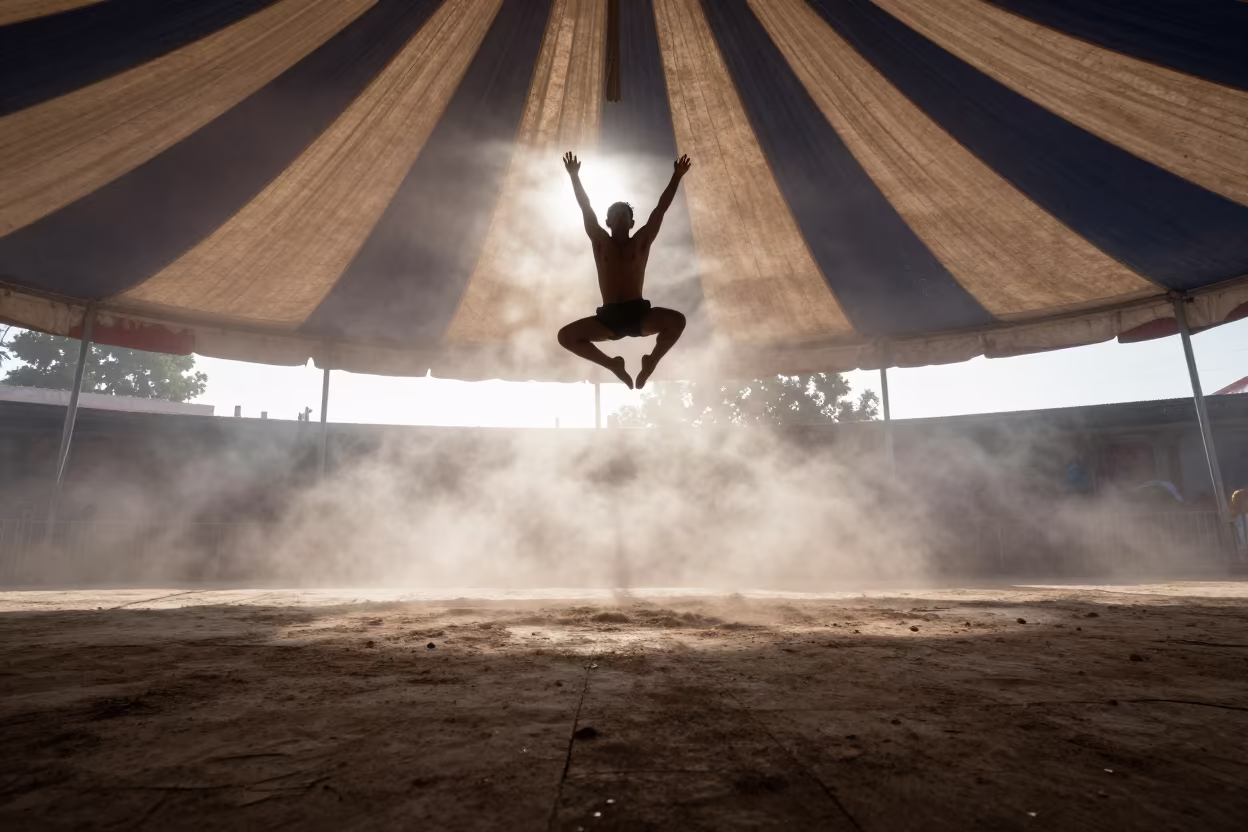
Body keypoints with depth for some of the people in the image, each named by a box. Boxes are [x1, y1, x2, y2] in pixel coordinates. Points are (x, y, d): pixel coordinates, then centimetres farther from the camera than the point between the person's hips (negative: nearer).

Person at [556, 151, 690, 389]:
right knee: (565, 336, -15)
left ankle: (651, 362, 1)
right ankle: (612, 364, 6)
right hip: (608, 318, 1)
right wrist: (575, 176, 0)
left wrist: (676, 178, -1)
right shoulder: (600, 242, 11)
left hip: (639, 314, -1)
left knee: (677, 321, -27)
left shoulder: (641, 241, 9)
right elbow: (586, 209, 6)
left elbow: (661, 209, 3)